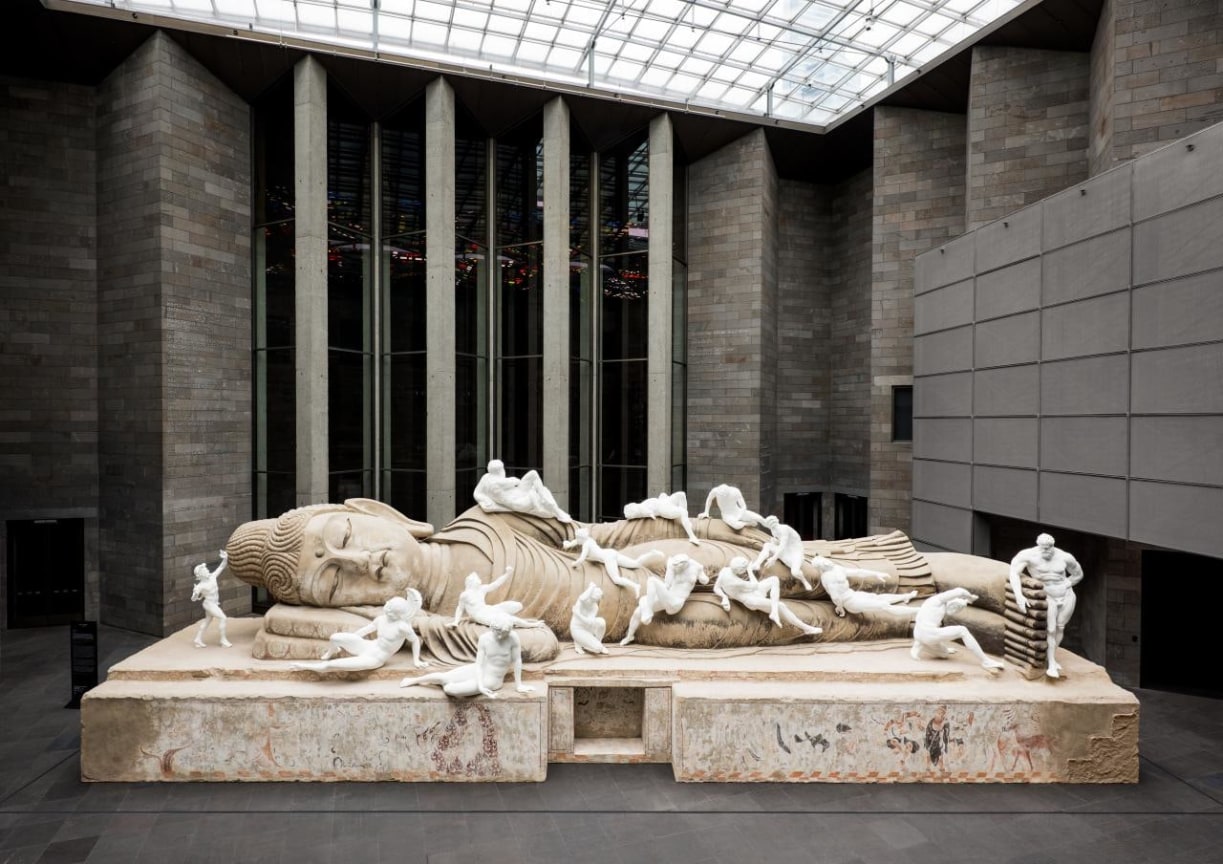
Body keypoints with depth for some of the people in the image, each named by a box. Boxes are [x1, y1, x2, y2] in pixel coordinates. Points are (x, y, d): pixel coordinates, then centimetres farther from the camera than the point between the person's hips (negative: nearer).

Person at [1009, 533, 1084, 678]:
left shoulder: (1065, 557, -10)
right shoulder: (1029, 555, -21)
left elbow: (1078, 574, 10)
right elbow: (1013, 573, -26)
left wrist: (1065, 585, -2)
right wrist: (1019, 596, -33)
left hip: (1067, 596, 3)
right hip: (1048, 597, -3)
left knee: (1060, 628, 11)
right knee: (1051, 630, -6)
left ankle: (1051, 657, 29)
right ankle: (1052, 665, 5)